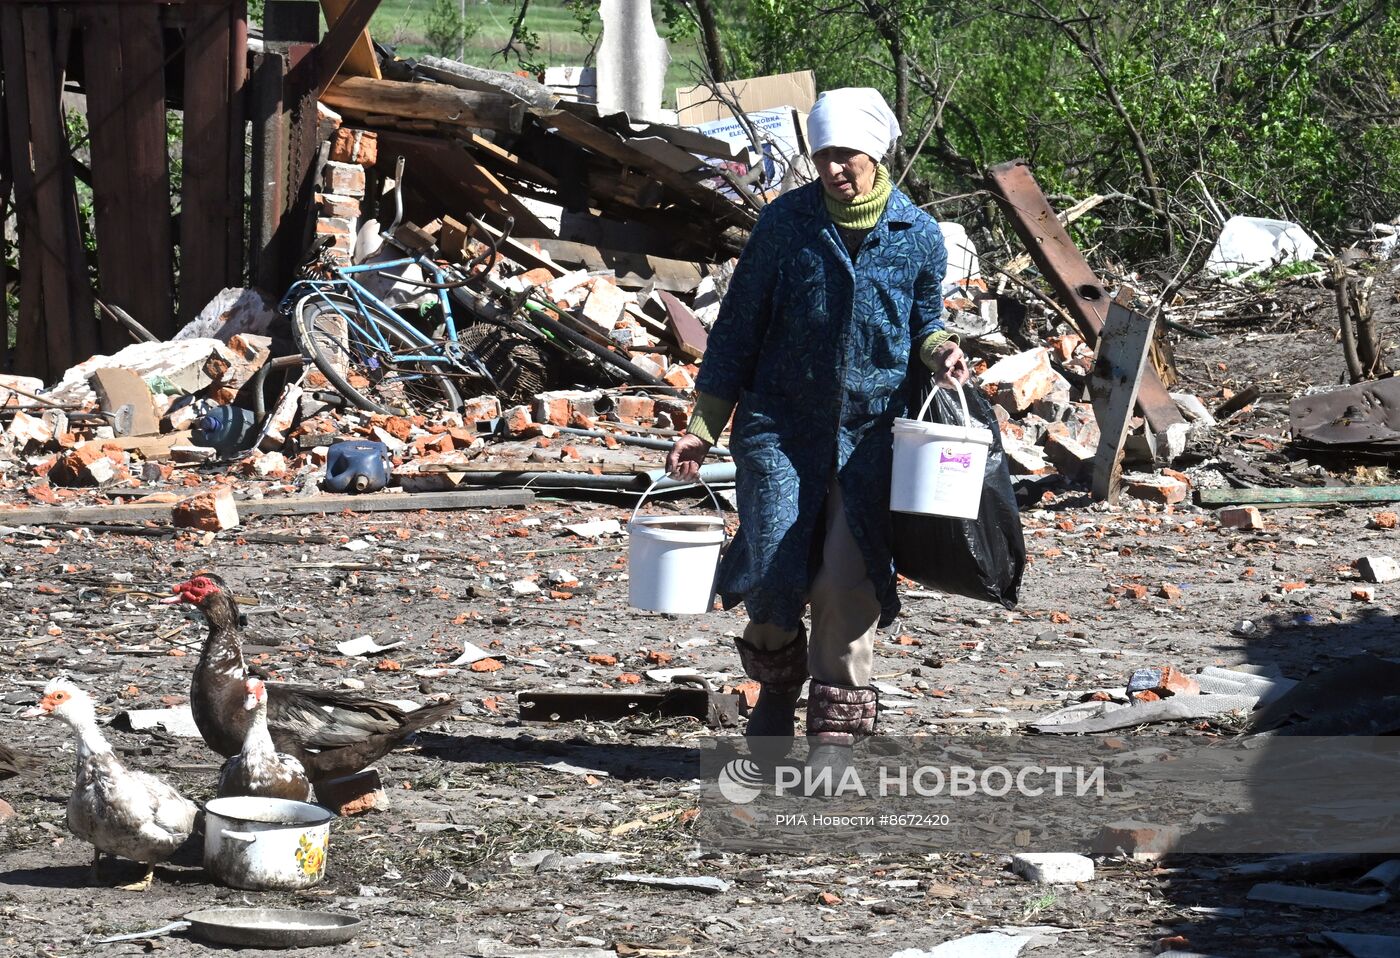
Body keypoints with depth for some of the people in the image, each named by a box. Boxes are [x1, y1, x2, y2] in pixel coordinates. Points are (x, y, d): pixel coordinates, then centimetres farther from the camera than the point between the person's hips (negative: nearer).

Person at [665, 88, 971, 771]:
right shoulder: (786, 221, -1)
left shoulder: (918, 235, 2)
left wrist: (940, 351, -7)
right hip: (780, 425, 0)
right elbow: (739, 324, 4)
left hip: (870, 433, 0)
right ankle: (777, 688, 24)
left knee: (849, 581, -9)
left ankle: (835, 731, 3)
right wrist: (703, 426, 3)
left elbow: (924, 320, 18)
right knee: (773, 577, -6)